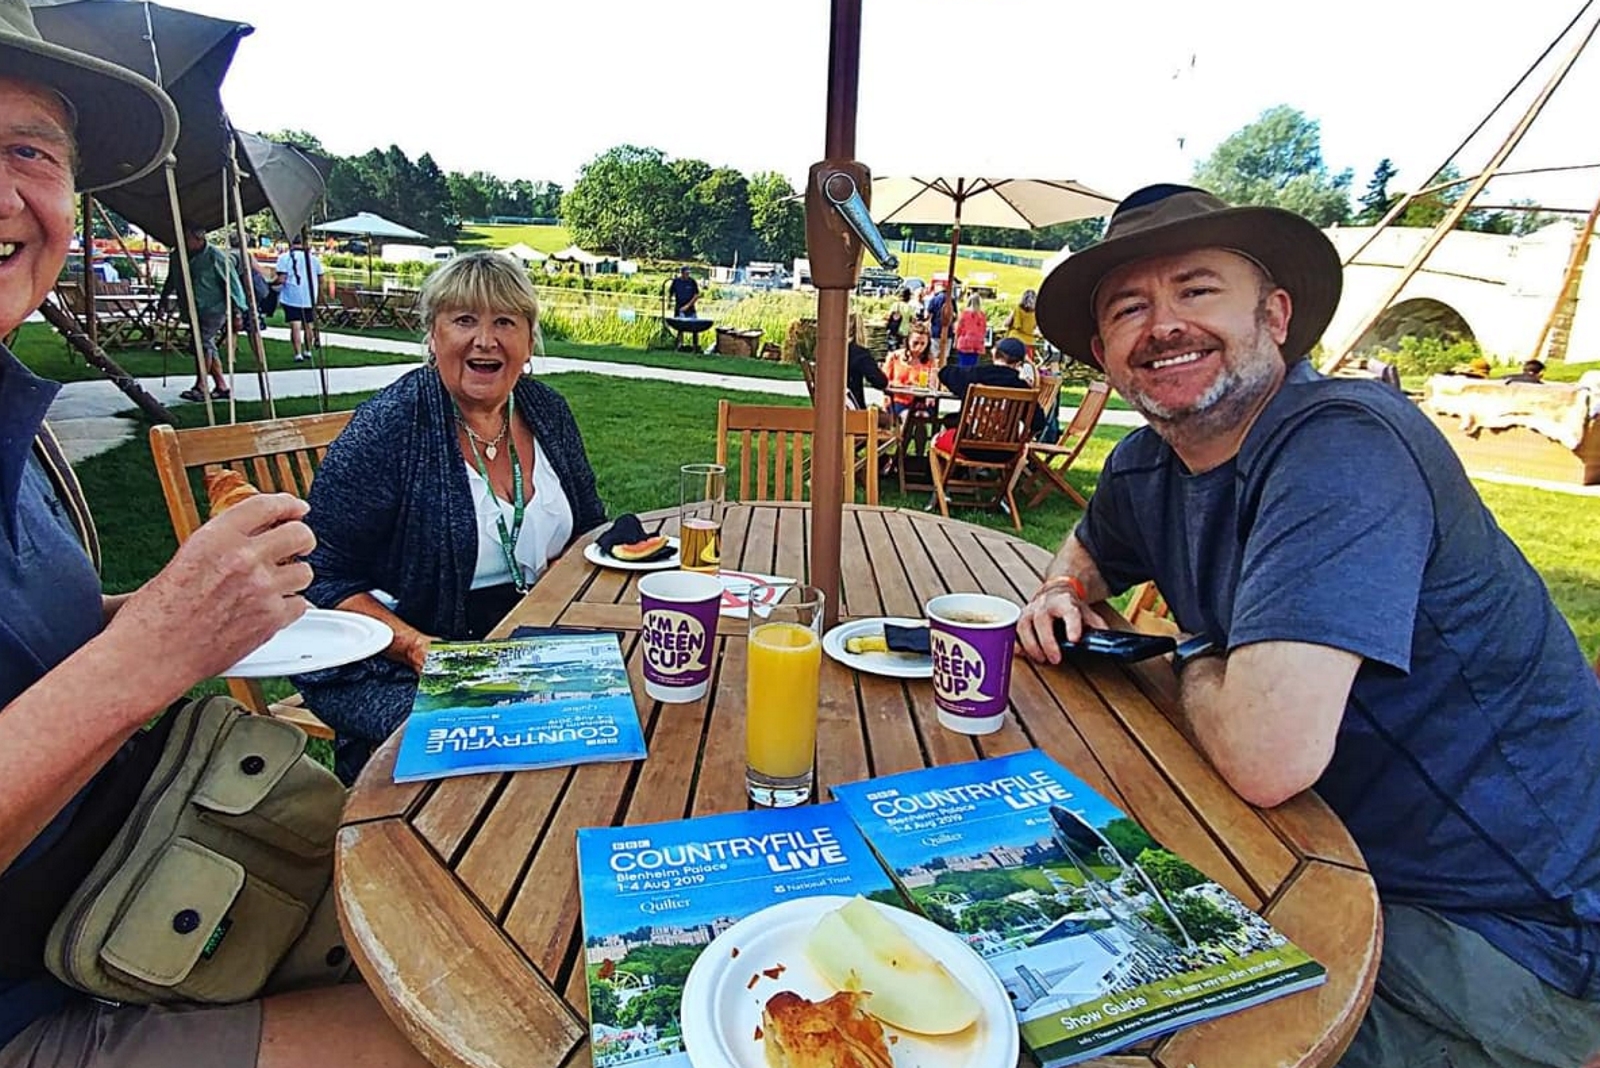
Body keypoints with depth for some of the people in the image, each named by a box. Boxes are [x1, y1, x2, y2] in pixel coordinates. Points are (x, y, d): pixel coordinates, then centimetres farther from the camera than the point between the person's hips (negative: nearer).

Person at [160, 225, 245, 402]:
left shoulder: (214, 256, -10)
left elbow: (231, 282, -9)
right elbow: (171, 281, 24)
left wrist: (237, 309, -13)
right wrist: (165, 299, 22)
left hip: (214, 309, -7)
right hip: (194, 311, 7)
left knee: (203, 342, -15)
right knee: (208, 347, 8)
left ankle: (200, 388, -10)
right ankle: (221, 387, 14)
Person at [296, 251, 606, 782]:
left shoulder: (547, 411, 6)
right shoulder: (385, 429, -11)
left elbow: (588, 534, 17)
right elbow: (324, 582, -10)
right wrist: (417, 647, -24)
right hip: (392, 672, -5)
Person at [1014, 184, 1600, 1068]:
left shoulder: (1345, 448, -28)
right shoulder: (1147, 463, -2)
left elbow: (1268, 758, -37)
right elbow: (1093, 547, 21)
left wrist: (1192, 662, -15)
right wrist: (1065, 594, -3)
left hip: (1496, 921, -7)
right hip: (1345, 855, 7)